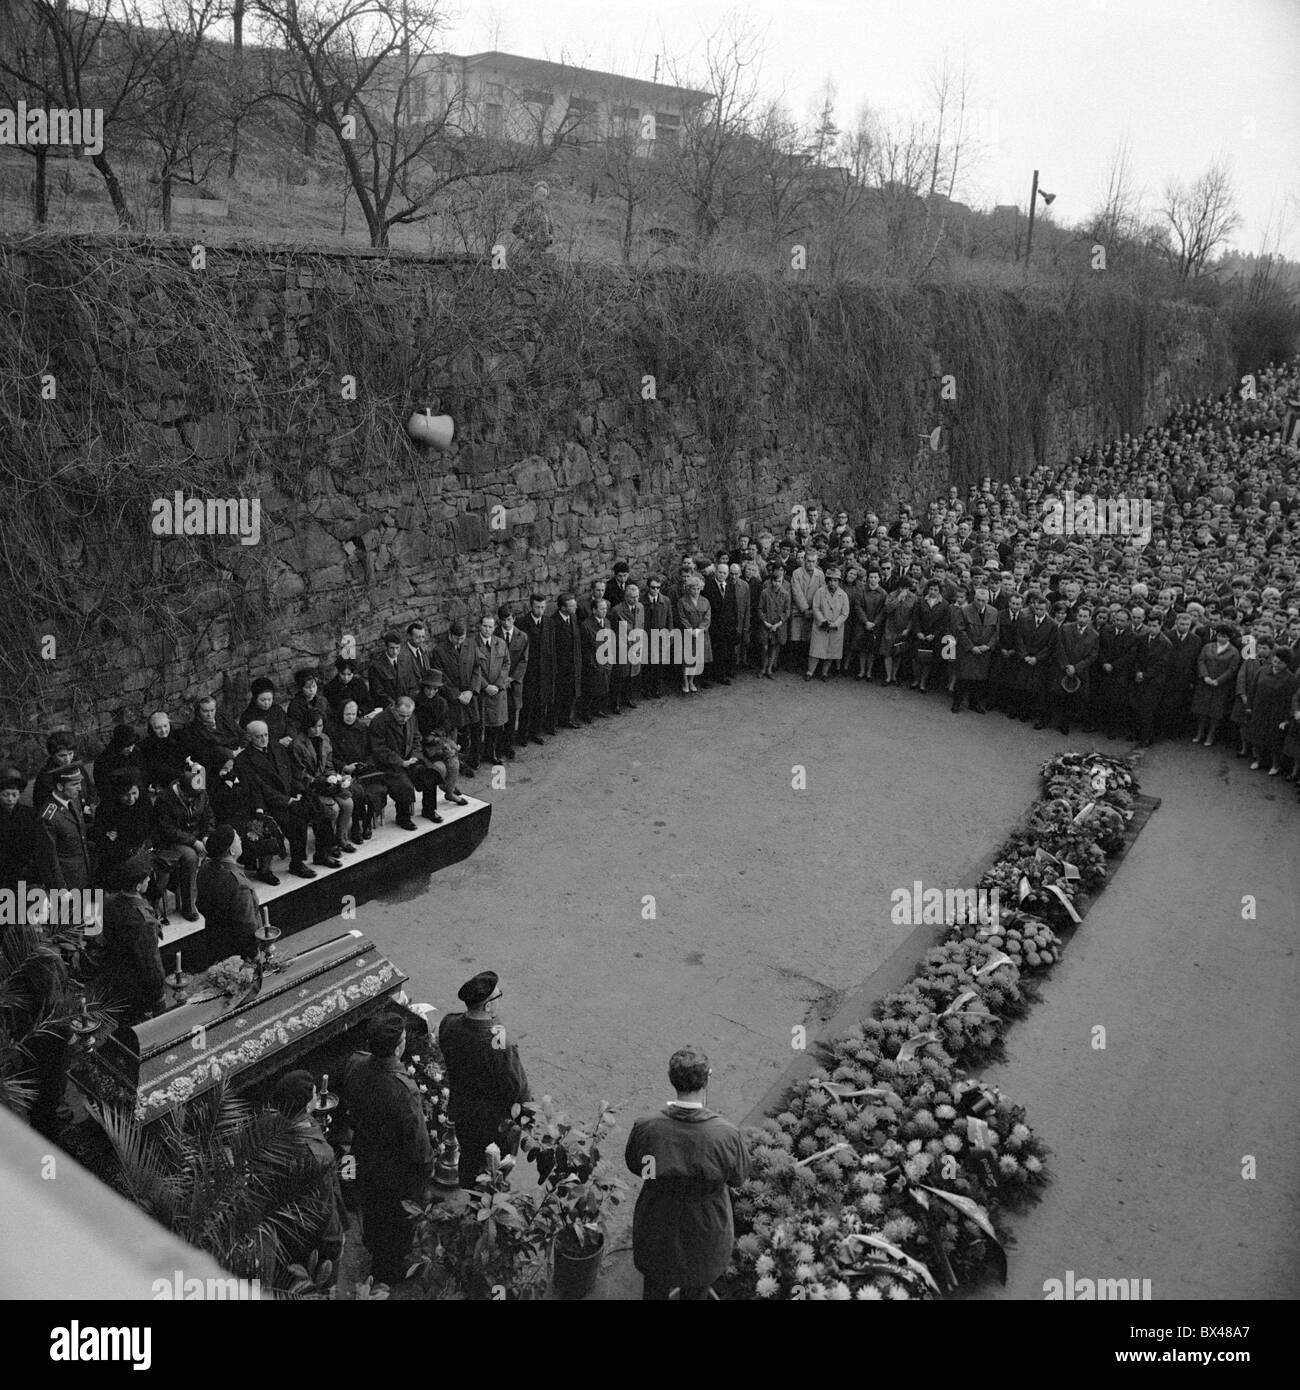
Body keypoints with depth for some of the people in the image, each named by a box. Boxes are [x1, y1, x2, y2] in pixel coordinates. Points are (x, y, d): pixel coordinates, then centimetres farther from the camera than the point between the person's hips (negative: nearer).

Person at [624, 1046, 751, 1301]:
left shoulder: (645, 1128, -28)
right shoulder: (726, 1135, -32)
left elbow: (634, 1165, -8)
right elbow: (739, 1177, -12)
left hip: (657, 1230, 1)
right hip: (705, 1232, -1)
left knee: (656, 1285, 30)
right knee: (696, 1291, 29)